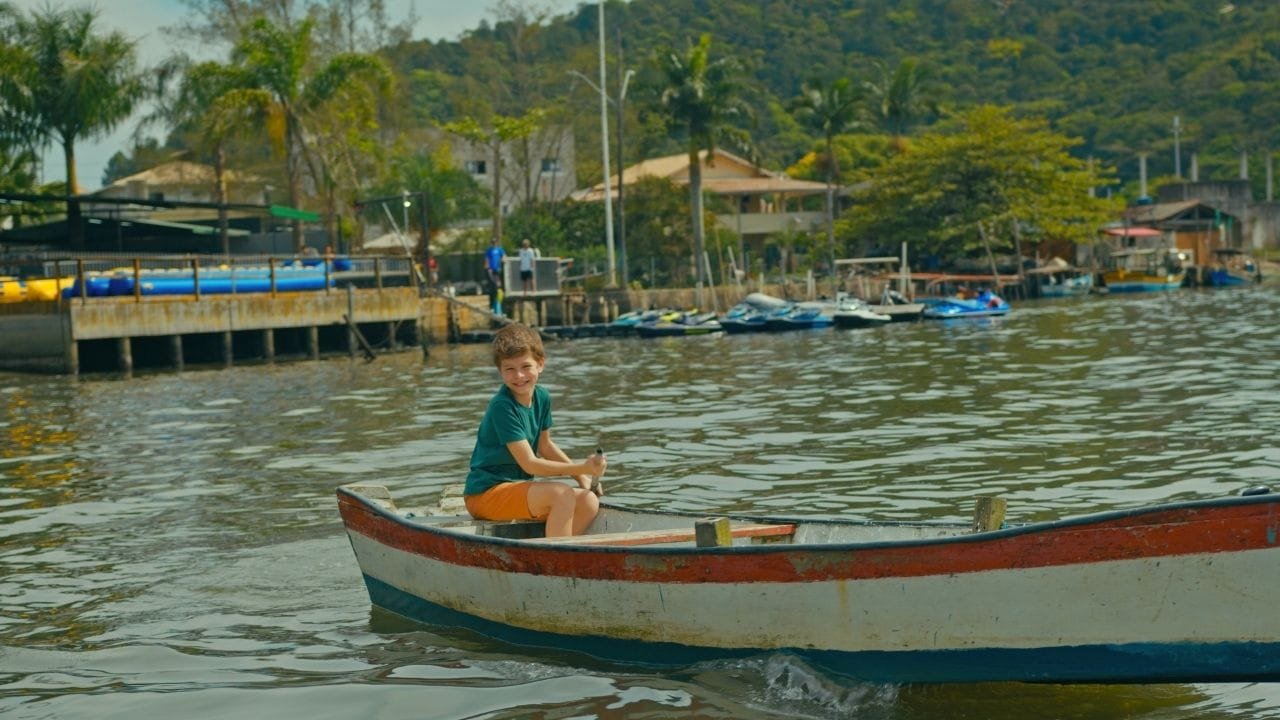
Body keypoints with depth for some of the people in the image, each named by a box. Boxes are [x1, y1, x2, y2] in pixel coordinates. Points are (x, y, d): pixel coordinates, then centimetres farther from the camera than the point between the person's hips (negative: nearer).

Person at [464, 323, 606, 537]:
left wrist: (582, 477, 10)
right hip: (485, 494, -8)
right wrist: (581, 468, -25)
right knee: (562, 494, -28)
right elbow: (529, 464, -21)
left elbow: (545, 445, 20)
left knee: (588, 501, -10)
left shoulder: (542, 397, 5)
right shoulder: (503, 406, -19)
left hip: (516, 488, 8)